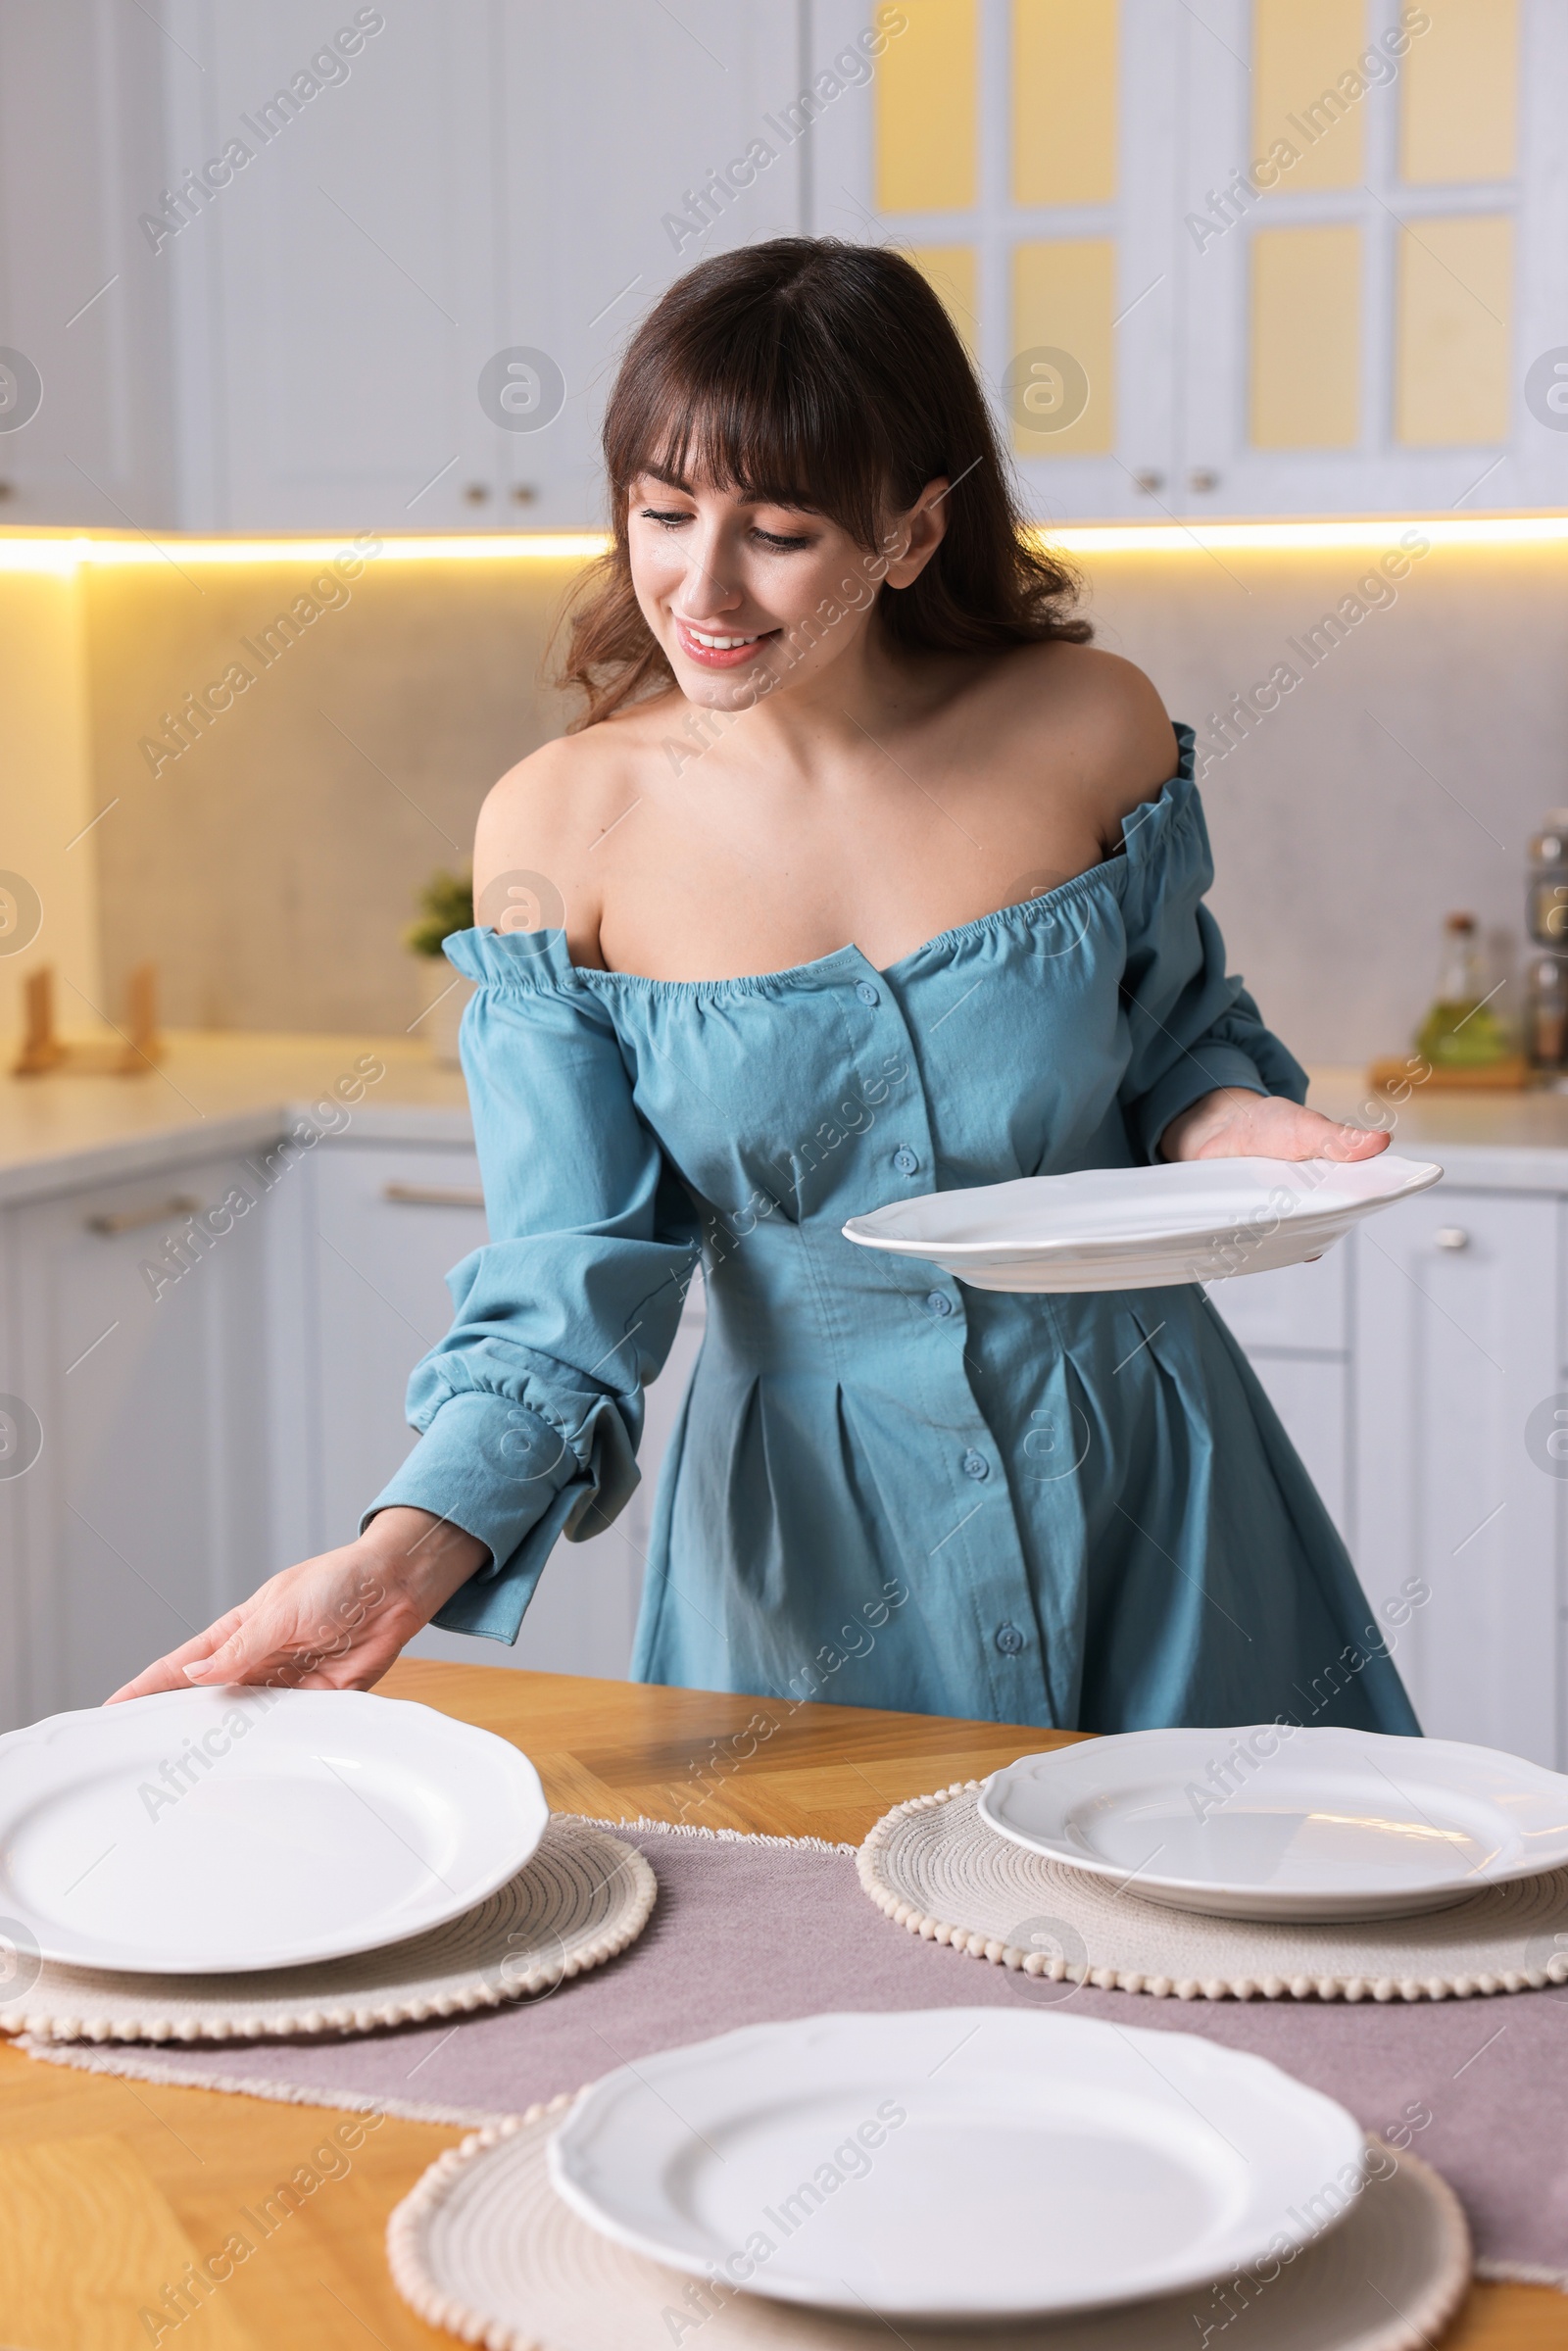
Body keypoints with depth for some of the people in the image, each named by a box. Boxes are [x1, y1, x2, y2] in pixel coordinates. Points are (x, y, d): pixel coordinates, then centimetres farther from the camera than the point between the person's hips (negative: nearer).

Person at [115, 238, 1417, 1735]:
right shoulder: (563, 826, -10)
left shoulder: (1088, 730, -9)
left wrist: (1231, 1120, -14)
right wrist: (407, 1552, -26)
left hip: (1142, 1489, 1)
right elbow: (571, 1286, -12)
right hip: (808, 1517, -1)